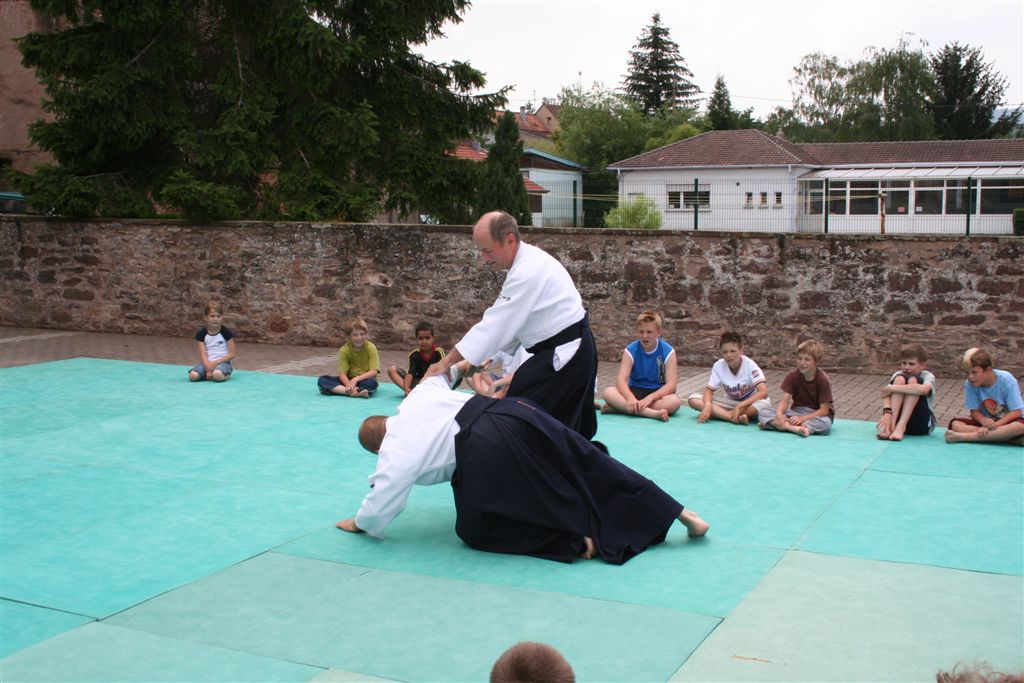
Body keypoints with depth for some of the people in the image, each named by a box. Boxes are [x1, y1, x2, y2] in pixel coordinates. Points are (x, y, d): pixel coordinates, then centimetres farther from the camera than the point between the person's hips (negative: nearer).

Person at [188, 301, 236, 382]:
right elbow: (203, 355, -3)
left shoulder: (226, 332, -2)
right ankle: (210, 373, 0)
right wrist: (208, 367, -22)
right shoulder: (201, 333, 4)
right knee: (193, 375, -26)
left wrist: (216, 362, -14)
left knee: (217, 375, -38)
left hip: (222, 362, -3)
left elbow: (231, 354, -2)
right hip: (208, 363, 3)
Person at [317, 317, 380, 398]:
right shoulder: (344, 350, -6)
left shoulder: (371, 348, -11)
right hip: (349, 380, 3)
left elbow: (373, 372, -18)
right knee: (322, 380, -22)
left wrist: (355, 379, -30)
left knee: (372, 383, -38)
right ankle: (355, 393, -38)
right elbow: (342, 373, -13)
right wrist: (349, 385, -34)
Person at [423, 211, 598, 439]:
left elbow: (495, 324, -23)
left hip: (564, 353, -10)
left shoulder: (529, 271, -23)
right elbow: (511, 323, 13)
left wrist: (446, 362, -18)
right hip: (573, 351, 10)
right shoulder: (528, 262, 9)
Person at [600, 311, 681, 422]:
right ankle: (652, 413, -43)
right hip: (635, 391, 1)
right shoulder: (631, 350, -6)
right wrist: (630, 398, -39)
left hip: (657, 393, -1)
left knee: (674, 401, -35)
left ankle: (621, 407, -31)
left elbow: (671, 385, -15)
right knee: (608, 392, -27)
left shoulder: (668, 351, -8)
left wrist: (649, 398, -32)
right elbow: (621, 380, -17)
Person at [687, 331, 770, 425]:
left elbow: (763, 392, -29)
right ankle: (732, 417, -33)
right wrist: (708, 406, -30)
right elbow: (709, 390, -7)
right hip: (730, 403, 3)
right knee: (693, 399, -18)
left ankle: (720, 413, -27)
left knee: (764, 405, -40)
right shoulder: (718, 366, -12)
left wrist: (739, 407, -38)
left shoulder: (750, 365, -21)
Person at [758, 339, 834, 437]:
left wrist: (802, 418, -27)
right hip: (796, 412, 3)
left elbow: (824, 410, -16)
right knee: (763, 412, -17)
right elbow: (785, 400, -12)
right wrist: (779, 413, -34)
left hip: (816, 414, -3)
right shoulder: (793, 376, -4)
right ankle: (794, 427, -40)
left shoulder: (823, 380, -14)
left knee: (825, 424, -41)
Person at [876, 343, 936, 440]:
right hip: (897, 418, 2)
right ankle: (892, 424, -32)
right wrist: (887, 413, -39)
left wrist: (892, 388, -31)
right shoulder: (898, 374, 1)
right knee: (900, 379, -19)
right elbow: (886, 394, -19)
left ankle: (901, 426, -32)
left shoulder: (928, 376, -6)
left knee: (913, 380, -22)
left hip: (921, 424, -2)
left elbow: (923, 389, -33)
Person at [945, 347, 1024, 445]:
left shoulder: (1006, 380, -16)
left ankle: (964, 436, -36)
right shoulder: (970, 384, -11)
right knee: (955, 424, -23)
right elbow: (975, 411, -5)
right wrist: (984, 421, -29)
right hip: (986, 421, 2)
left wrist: (994, 425, -28)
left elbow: (1016, 412, -17)